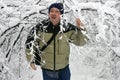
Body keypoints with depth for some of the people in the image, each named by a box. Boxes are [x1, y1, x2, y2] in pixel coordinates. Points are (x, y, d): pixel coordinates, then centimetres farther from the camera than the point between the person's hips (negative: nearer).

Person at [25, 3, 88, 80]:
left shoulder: (67, 28, -11)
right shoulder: (41, 27, -13)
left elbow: (80, 41, -6)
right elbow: (30, 42, -2)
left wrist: (79, 29, -23)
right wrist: (31, 59, -5)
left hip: (64, 69, 1)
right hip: (47, 70, -1)